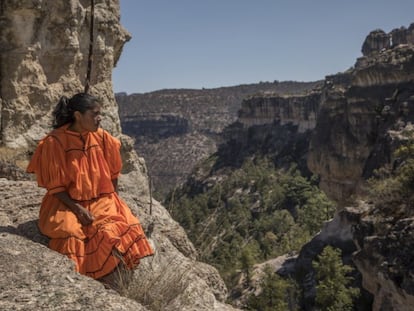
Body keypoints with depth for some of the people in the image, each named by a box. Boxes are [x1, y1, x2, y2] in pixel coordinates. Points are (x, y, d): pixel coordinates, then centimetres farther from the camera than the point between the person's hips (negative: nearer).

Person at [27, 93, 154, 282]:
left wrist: (111, 203, 2)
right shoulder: (55, 141, -13)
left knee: (114, 232, -25)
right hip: (66, 204, -2)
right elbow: (54, 186, -9)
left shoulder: (102, 137, -2)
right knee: (69, 233, -31)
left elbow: (112, 174, 10)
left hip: (101, 201, 3)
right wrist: (77, 209, -18)